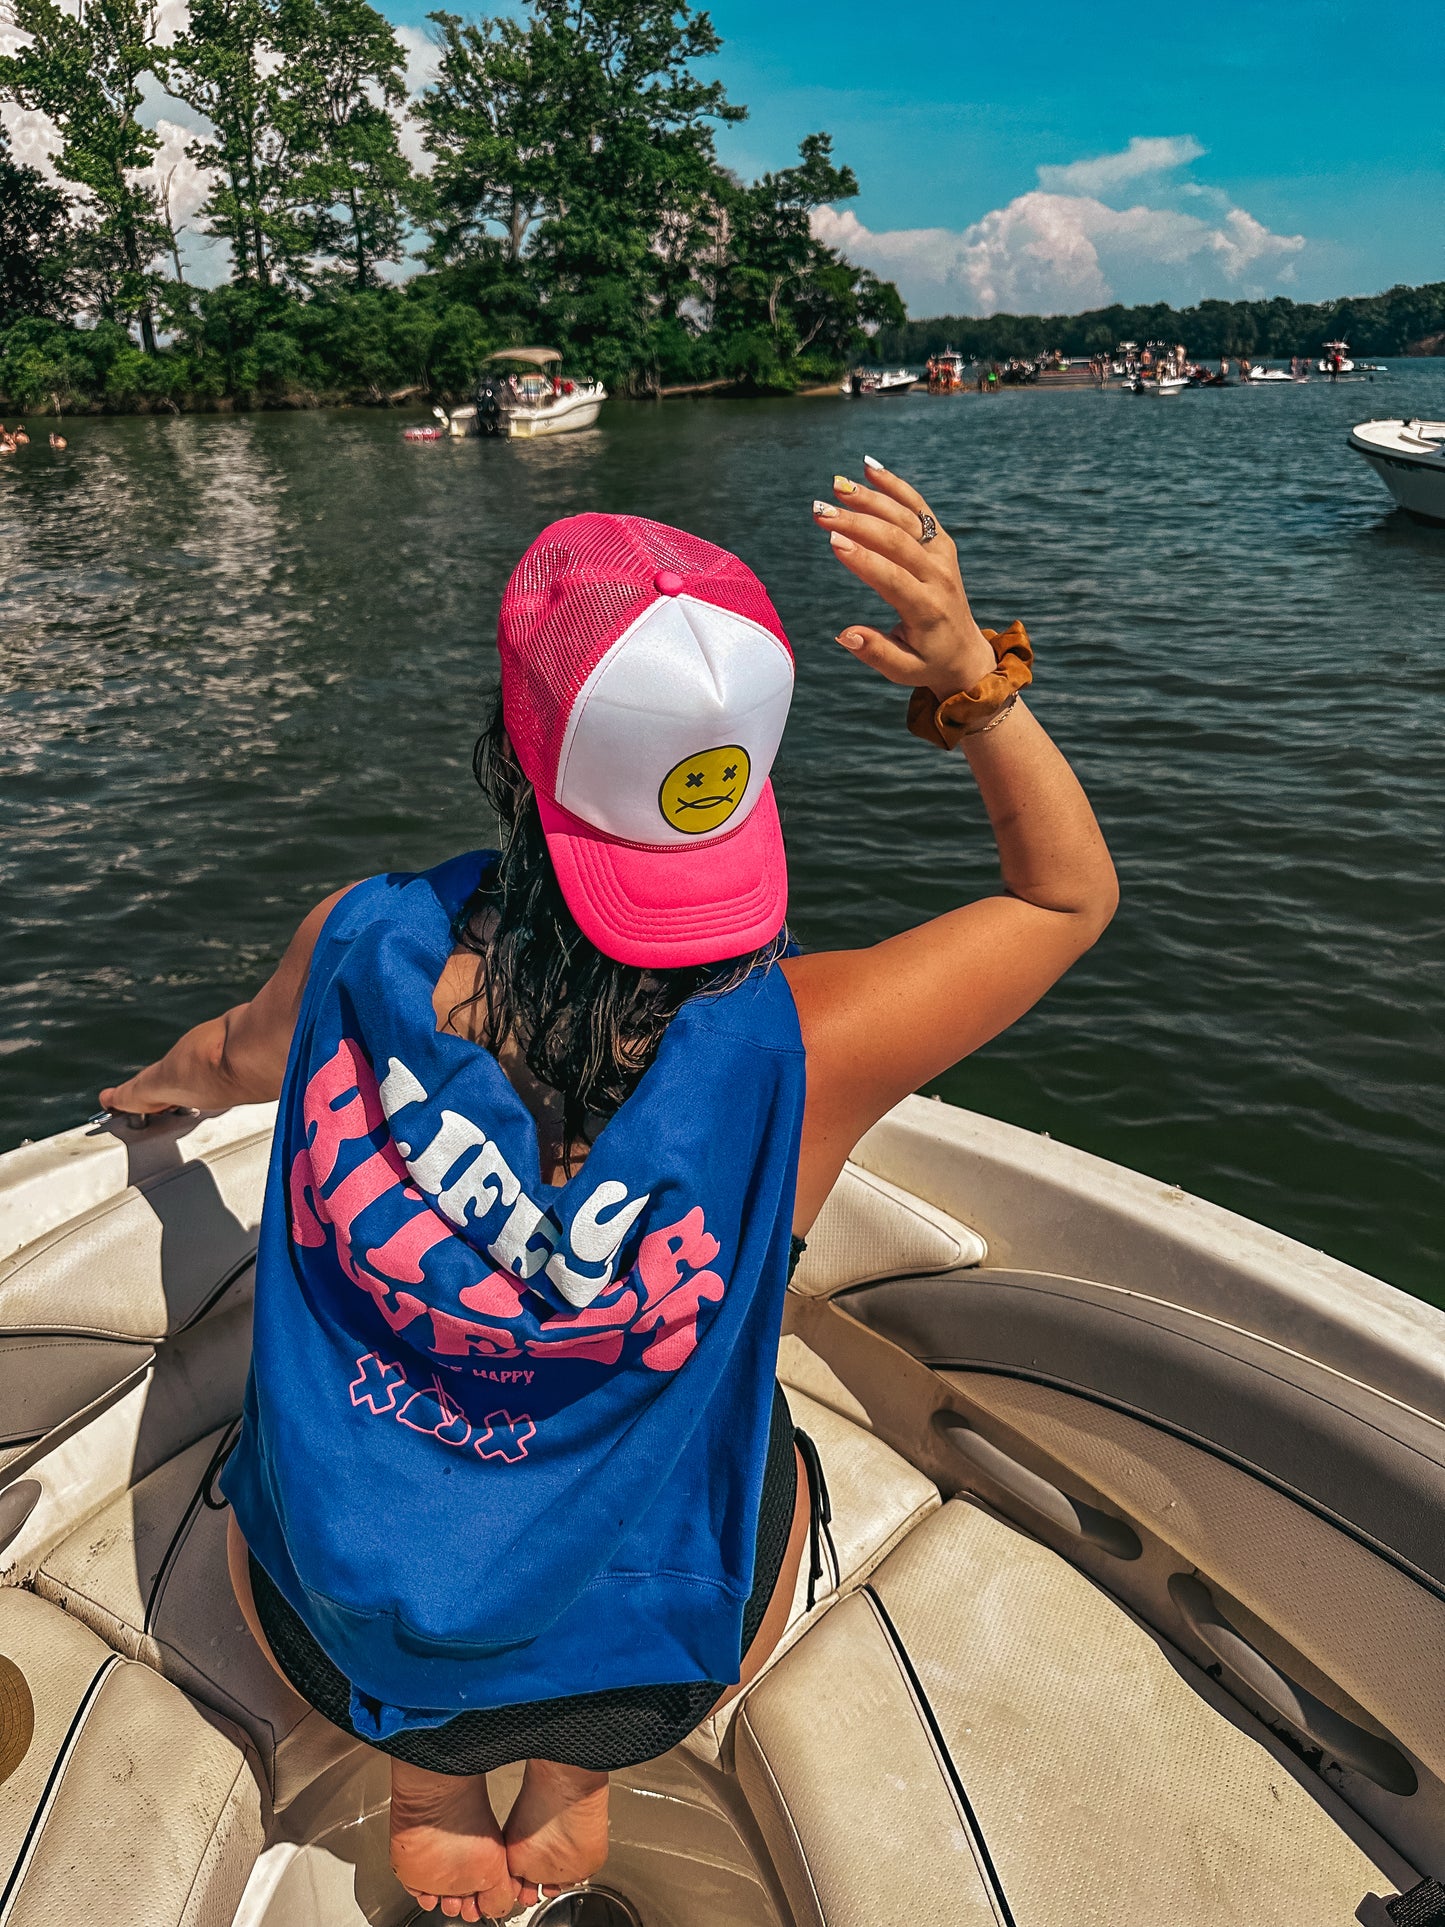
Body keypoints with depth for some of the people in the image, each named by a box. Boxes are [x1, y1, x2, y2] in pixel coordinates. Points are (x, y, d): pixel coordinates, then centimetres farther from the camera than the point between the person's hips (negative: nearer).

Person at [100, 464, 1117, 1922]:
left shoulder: (360, 949, -23)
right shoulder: (796, 1048, -30)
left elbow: (243, 1054, 4)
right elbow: (1070, 893, -11)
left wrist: (168, 1084, 27)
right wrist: (972, 674, -25)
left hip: (335, 1630, 2)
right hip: (634, 1655, -1)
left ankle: (426, 1784, 23)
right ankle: (574, 1777, 20)